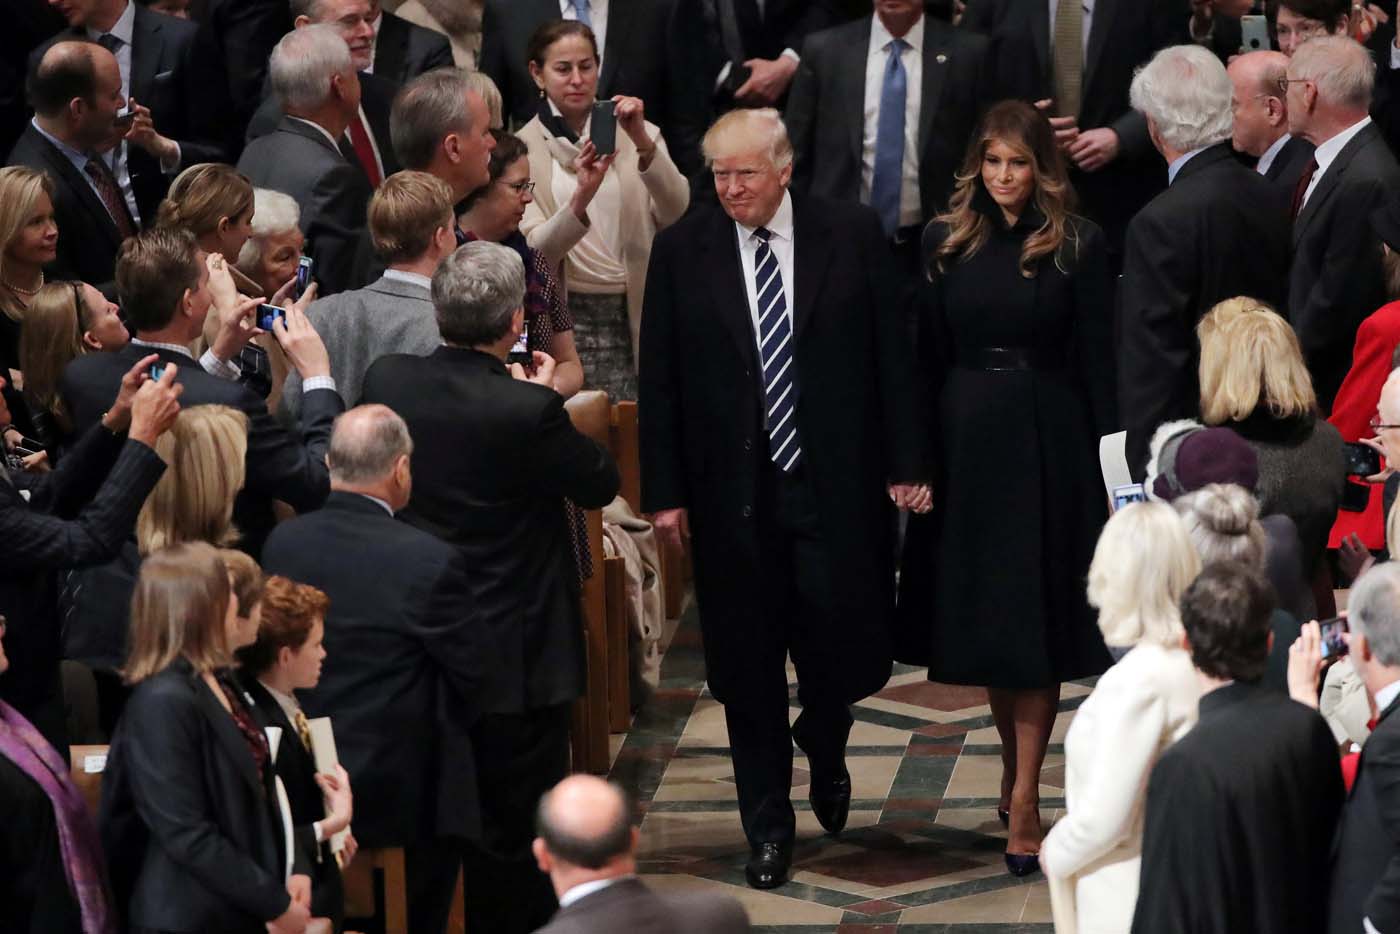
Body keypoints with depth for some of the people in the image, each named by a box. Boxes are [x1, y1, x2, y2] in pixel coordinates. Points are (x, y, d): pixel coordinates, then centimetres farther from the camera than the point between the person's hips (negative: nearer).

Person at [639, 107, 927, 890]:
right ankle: (769, 828, 19)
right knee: (749, 666, 6)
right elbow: (661, 379, 2)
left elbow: (891, 354, 1)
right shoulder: (683, 251, 0)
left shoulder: (853, 234, -1)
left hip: (834, 481, -1)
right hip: (733, 493, 1)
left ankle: (824, 747, 33)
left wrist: (906, 464, -2)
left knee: (844, 644, -2)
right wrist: (666, 492, -2)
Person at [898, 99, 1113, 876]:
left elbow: (1096, 361, -3)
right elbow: (927, 354, 6)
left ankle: (1024, 795, -2)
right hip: (966, 439, 3)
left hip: (1048, 443, -3)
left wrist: (1110, 456, -8)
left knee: (1036, 613, -2)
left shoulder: (1078, 246, -3)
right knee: (982, 607, 10)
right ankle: (1013, 759, 29)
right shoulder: (946, 242, 5)